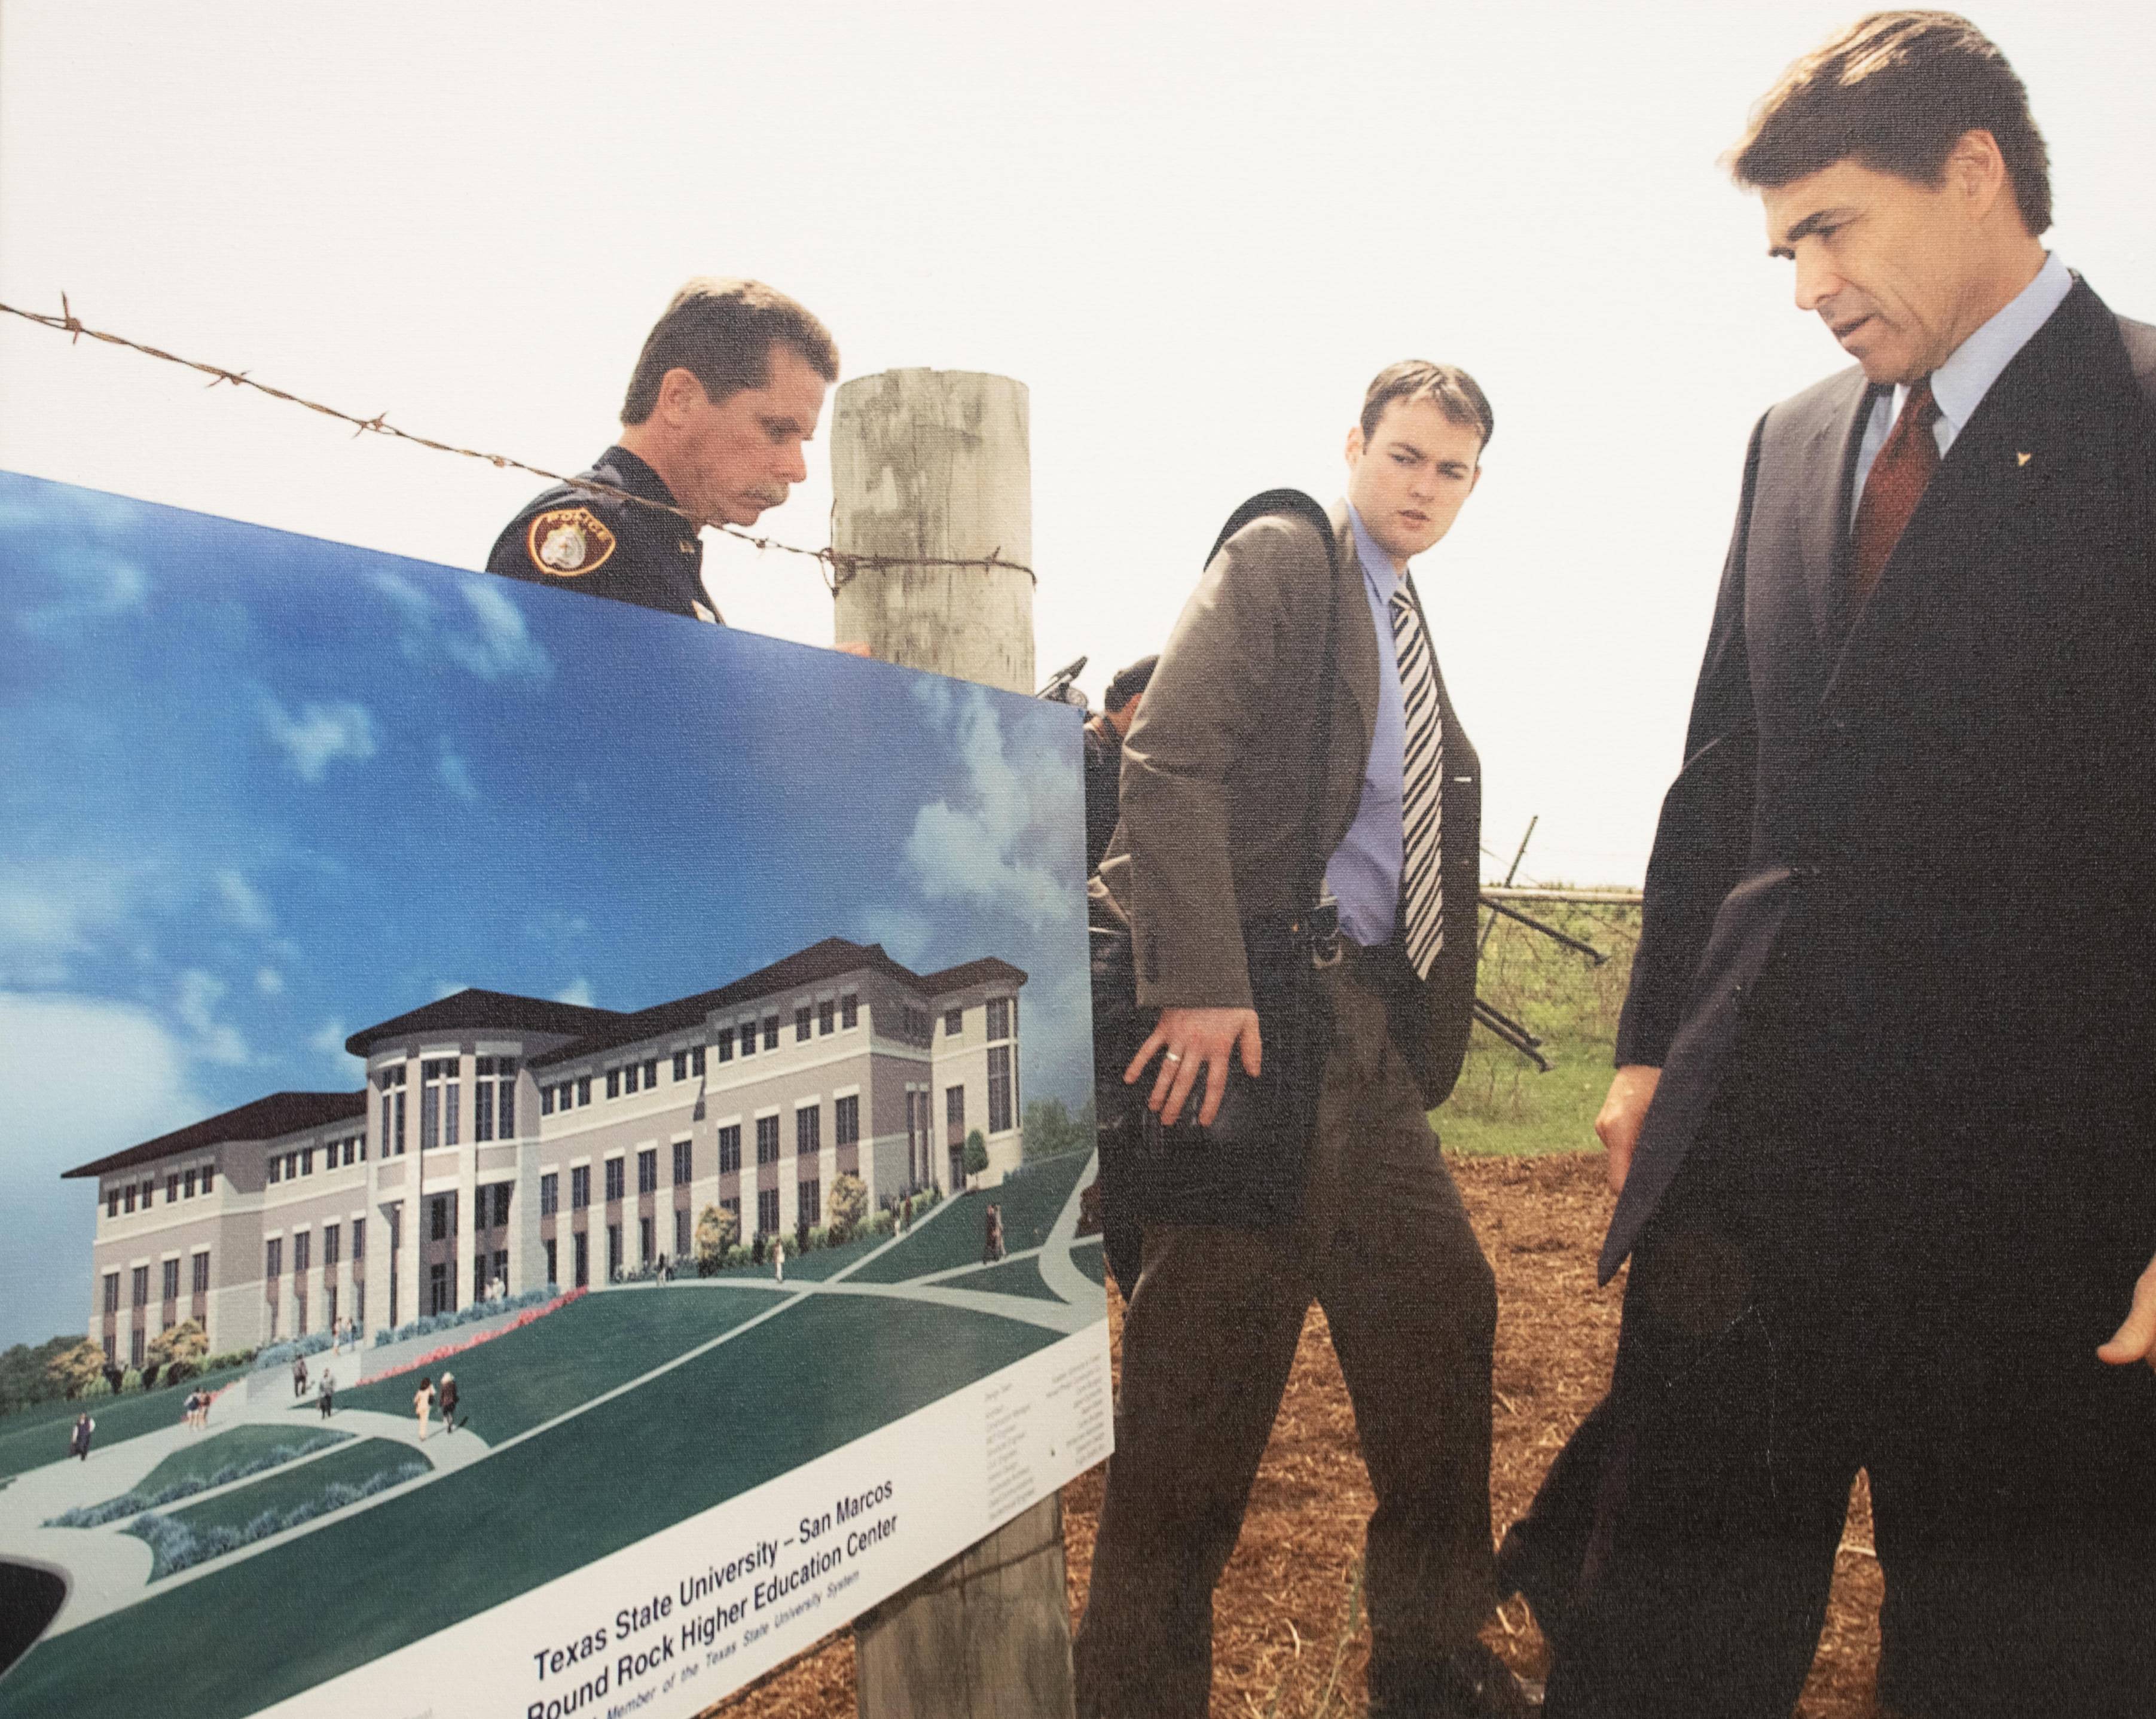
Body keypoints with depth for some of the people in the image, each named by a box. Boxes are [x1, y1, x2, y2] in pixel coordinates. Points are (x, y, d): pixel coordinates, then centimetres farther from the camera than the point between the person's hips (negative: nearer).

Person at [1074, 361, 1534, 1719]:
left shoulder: (1408, 632, 21)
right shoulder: (1279, 559, -3)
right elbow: (1170, 760, -16)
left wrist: (1424, 1033, 14)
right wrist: (1204, 982, -24)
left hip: (1365, 1014, 9)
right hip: (1255, 1008, -9)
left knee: (1444, 1305, 11)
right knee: (1217, 1347, -6)